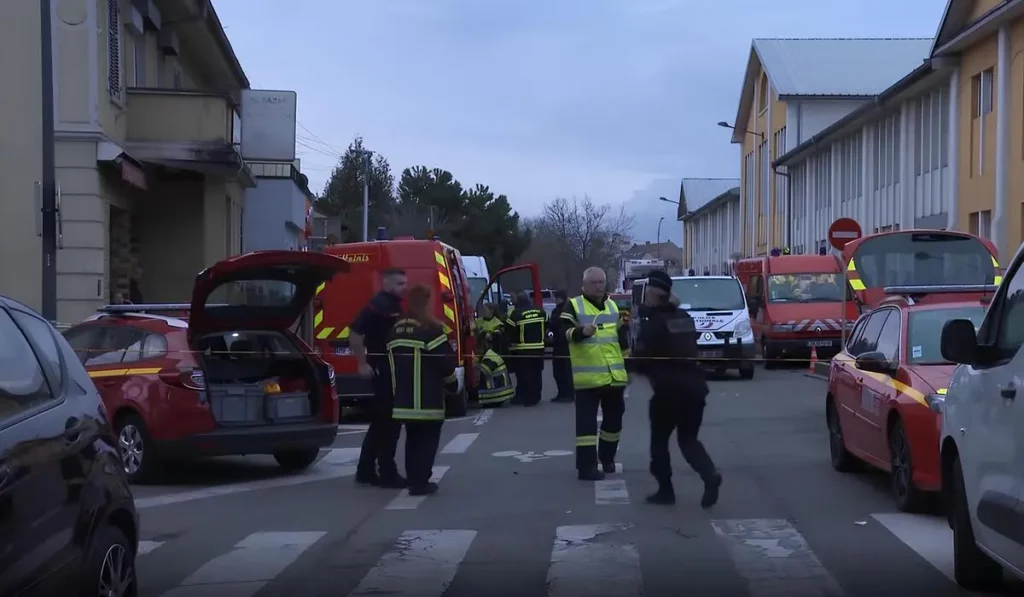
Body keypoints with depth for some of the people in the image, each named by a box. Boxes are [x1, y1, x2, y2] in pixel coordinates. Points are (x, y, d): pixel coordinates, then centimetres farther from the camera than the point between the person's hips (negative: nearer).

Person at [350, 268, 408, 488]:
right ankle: (387, 473, 1)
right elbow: (354, 333, -23)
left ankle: (366, 471, 20)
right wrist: (362, 364, -22)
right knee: (389, 422, -5)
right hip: (382, 370, -10)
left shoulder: (395, 306, 14)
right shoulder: (377, 305, -15)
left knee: (381, 422, 13)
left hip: (394, 369, 10)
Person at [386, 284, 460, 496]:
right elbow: (447, 362, -12)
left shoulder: (396, 330, 8)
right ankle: (420, 482, 0)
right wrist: (453, 385, 4)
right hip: (428, 400, -6)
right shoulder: (431, 330, -14)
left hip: (404, 398, 6)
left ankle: (413, 479, 17)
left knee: (412, 439, 16)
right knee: (427, 440, 2)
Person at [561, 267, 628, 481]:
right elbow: (564, 333, -15)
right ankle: (586, 466, -7)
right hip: (588, 375, -6)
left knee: (614, 418, 16)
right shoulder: (574, 305, -1)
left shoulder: (612, 305, 16)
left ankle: (607, 457, 33)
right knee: (587, 421, -7)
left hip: (614, 374, 6)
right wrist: (581, 332, -32)